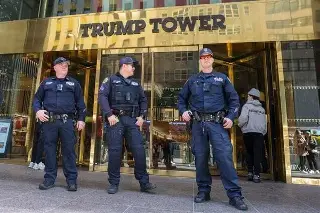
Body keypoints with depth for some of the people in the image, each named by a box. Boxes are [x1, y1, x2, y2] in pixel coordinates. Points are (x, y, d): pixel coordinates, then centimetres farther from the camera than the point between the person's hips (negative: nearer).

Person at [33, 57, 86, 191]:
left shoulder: (74, 83, 14)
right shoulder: (46, 83, 18)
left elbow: (80, 103, 10)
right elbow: (37, 98, 18)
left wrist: (81, 119, 0)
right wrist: (38, 110, -3)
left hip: (67, 121, -1)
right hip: (49, 121, 2)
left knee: (69, 150, -2)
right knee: (49, 149, 5)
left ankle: (71, 180, 5)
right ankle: (49, 178, 16)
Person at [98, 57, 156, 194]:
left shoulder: (135, 84, 21)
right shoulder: (111, 80, 8)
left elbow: (143, 100, 21)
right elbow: (102, 96, -4)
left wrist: (141, 116, 7)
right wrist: (109, 114, -15)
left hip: (132, 120, 3)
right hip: (115, 119, -3)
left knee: (139, 150, -3)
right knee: (114, 151, -1)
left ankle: (144, 182, 6)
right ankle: (114, 183, 13)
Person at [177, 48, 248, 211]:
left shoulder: (222, 78, 12)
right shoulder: (192, 80, 17)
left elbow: (234, 99, 8)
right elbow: (181, 98, 21)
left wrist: (231, 117, -6)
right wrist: (183, 111, 2)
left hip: (217, 123, -2)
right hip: (198, 124, 2)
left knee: (224, 156, -11)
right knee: (200, 157, 5)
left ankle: (234, 195, -3)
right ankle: (203, 191, 17)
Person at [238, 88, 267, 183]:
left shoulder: (247, 106, 0)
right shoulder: (262, 108, 15)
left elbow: (243, 118, -13)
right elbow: (265, 122, 13)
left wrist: (240, 125, 5)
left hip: (248, 132, -2)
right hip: (259, 133, 3)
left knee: (249, 153, 11)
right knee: (257, 154, -1)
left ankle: (250, 172, 10)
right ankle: (256, 175, -5)